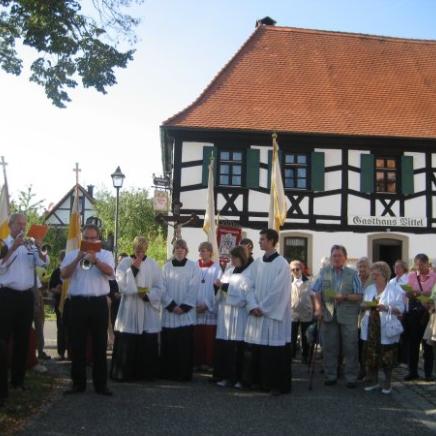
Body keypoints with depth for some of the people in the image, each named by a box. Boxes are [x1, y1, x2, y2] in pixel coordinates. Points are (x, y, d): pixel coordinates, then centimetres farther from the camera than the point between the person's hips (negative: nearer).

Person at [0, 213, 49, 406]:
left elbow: (44, 263, -1)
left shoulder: (30, 245, 12)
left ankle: (18, 379, 23)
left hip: (26, 296, 5)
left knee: (22, 339, 11)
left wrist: (39, 249, -20)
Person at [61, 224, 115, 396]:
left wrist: (95, 261, -31)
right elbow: (64, 274, -5)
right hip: (77, 303, 1)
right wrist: (78, 259, -18)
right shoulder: (72, 255, 10)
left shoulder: (106, 254, 7)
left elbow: (109, 271, -13)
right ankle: (78, 383, 16)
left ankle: (101, 384, 12)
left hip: (99, 303, -1)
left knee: (100, 345, 4)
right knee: (77, 345, 6)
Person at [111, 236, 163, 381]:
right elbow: (120, 283, -7)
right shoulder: (125, 263, 3)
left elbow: (159, 288, 5)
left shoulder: (153, 265, 7)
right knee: (127, 344, -3)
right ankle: (125, 373, 7)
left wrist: (147, 295, -12)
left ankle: (146, 373, 12)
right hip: (129, 310, -1)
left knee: (147, 344, 2)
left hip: (148, 311, 1)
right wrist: (132, 269, -13)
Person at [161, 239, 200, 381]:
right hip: (169, 310, 2)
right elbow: (163, 288, 2)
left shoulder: (193, 266, 3)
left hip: (186, 311, -1)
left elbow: (193, 288, -3)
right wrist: (172, 305, -9)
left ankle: (184, 374, 4)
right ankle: (168, 373, 11)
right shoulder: (167, 266, 8)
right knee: (168, 344, 3)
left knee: (185, 344, -2)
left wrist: (184, 306, -11)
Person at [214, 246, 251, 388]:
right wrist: (219, 286, -5)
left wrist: (225, 287, -15)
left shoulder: (248, 274, -3)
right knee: (223, 346, 3)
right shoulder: (228, 271, 16)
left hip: (238, 316, -5)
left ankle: (238, 377, 5)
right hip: (225, 313, 5)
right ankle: (225, 376, 11)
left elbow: (244, 294, -14)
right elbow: (221, 293, 17)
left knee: (237, 348, -3)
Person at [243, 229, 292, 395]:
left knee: (274, 350, -2)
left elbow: (278, 290, -13)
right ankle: (257, 381, 20)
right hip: (257, 313, 6)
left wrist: (262, 308, -12)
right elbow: (250, 286, 7)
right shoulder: (256, 263, 11)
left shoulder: (282, 264, -8)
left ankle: (277, 384, 9)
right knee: (255, 349, 8)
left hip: (273, 315, -6)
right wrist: (253, 306, -8)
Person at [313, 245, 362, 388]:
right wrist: (318, 309, -6)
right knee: (329, 348, 7)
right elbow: (317, 293, 7)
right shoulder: (323, 272, 9)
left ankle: (351, 377, 12)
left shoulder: (352, 274, 4)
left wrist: (345, 297, -14)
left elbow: (359, 296, 1)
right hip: (328, 315, 2)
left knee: (350, 348, 1)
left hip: (348, 316, -1)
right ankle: (330, 376, 19)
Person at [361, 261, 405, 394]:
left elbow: (400, 309, -8)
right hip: (370, 329, 5)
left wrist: (386, 308, -22)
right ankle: (373, 381, 22)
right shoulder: (368, 289, 14)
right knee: (370, 356, 7)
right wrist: (365, 306, -4)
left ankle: (387, 383, 18)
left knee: (387, 358, 2)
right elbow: (362, 306, 18)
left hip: (386, 330, -5)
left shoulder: (395, 290, -5)